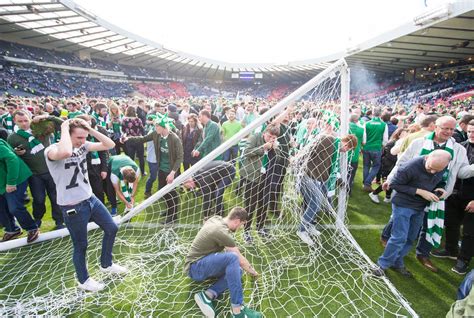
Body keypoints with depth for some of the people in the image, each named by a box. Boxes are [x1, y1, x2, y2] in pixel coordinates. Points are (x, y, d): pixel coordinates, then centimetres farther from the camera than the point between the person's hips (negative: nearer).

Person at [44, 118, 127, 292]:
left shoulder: (83, 145, -1)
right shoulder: (51, 150, -21)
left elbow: (109, 145, -4)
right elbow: (66, 152, -46)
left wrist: (90, 129, -13)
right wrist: (64, 128, -30)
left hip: (91, 199, 7)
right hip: (72, 207, -7)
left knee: (112, 228, 15)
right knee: (81, 245, 10)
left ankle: (106, 264, 39)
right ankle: (84, 280, 36)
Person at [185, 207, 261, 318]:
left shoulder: (216, 219, 3)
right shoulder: (223, 233, -22)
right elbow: (241, 260, -12)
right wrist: (252, 271, 8)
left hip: (201, 265, 10)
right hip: (195, 268, -10)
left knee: (237, 270, 0)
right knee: (233, 258, -32)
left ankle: (207, 295, -11)